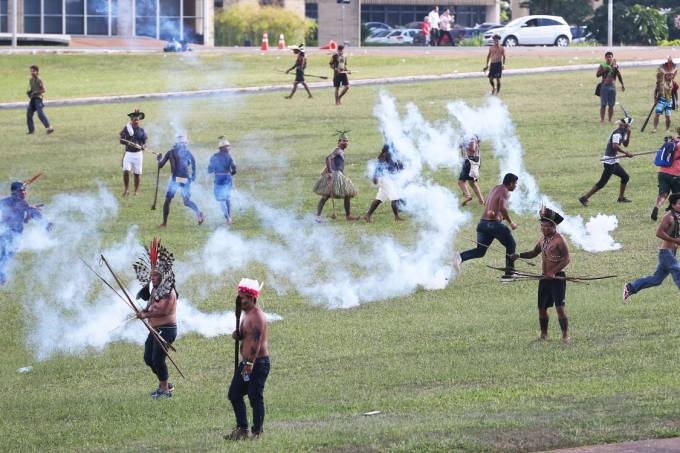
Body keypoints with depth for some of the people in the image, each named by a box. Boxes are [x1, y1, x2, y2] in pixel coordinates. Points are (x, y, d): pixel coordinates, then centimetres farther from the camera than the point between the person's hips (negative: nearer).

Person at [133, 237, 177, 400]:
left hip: (166, 329, -10)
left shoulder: (168, 292, -17)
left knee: (157, 358, -11)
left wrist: (146, 315, -28)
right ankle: (165, 384, 27)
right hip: (155, 329, 10)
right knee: (148, 358, 13)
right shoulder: (154, 290, 12)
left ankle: (165, 390, 1)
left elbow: (163, 311, -26)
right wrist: (145, 310, 4)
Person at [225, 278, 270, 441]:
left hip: (258, 362, -11)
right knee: (234, 394, 12)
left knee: (255, 397, -5)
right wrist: (238, 335, 5)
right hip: (247, 362, 11)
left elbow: (256, 341, -24)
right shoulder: (247, 315, 16)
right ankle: (242, 429, 17)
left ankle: (257, 432, 1)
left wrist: (250, 363, -28)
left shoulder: (257, 316, -17)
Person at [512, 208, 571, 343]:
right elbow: (534, 253, 23)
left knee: (560, 308, -13)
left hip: (557, 278, -8)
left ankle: (565, 336, -9)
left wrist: (553, 272, -24)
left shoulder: (560, 240, -12)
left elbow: (566, 259, -16)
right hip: (545, 278, 8)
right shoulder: (543, 240, 12)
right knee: (542, 308, 10)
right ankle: (543, 335, 22)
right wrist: (519, 255, 6)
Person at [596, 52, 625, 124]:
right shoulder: (602, 66, 3)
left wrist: (622, 85, 6)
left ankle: (610, 120, 11)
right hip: (604, 86, -2)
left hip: (612, 86, 2)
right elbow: (597, 74, -5)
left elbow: (619, 76, 12)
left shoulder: (615, 66, 8)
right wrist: (604, 70, -18)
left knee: (611, 105, 4)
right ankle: (602, 120, -2)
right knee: (603, 104, -5)